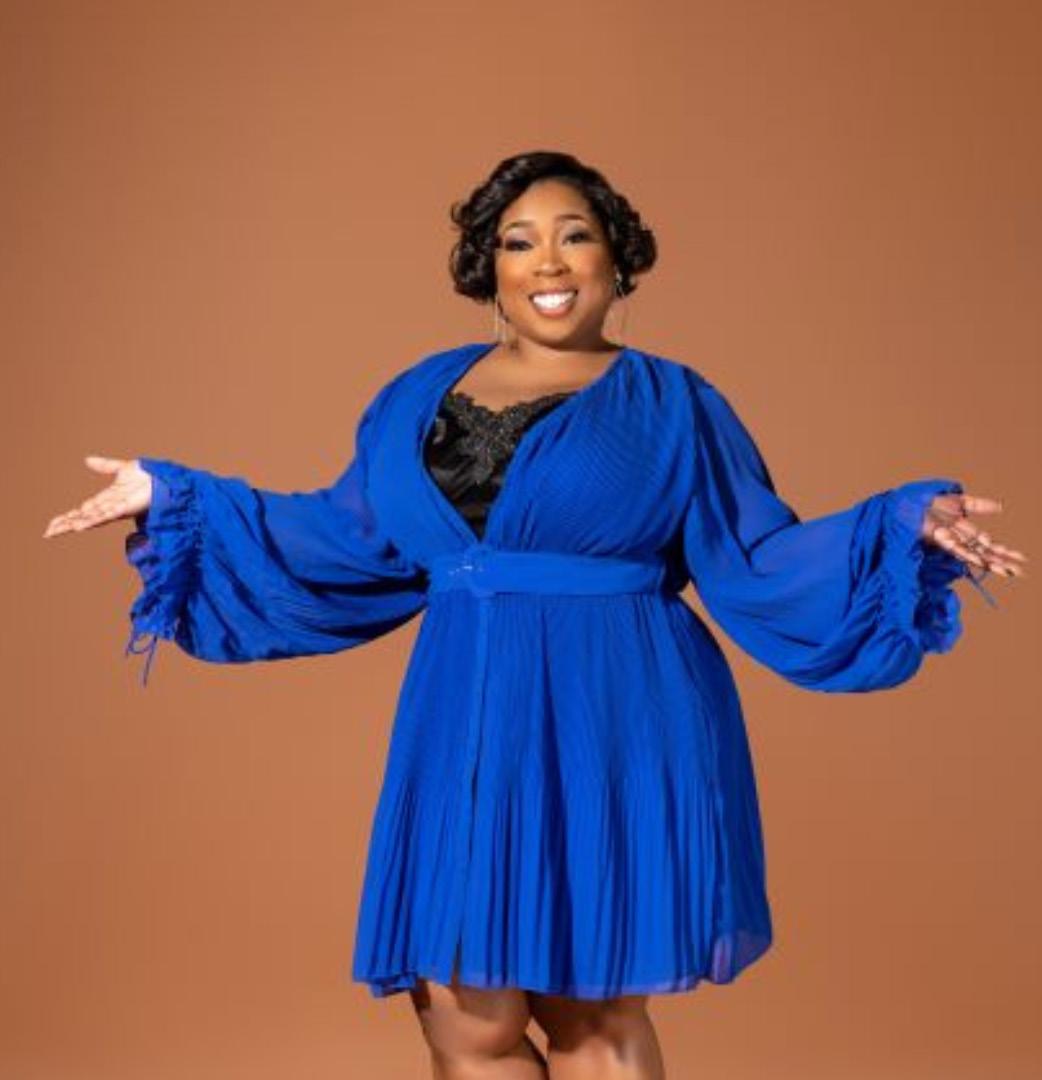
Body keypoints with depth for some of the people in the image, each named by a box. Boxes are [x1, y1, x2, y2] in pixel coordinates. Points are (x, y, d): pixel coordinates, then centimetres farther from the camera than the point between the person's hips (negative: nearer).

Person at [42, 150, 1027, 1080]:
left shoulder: (671, 405, 3)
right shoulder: (421, 397, 12)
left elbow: (759, 561, 1)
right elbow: (346, 543, 16)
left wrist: (910, 527, -12)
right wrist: (176, 499, 15)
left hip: (614, 732, -3)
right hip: (467, 731, 3)